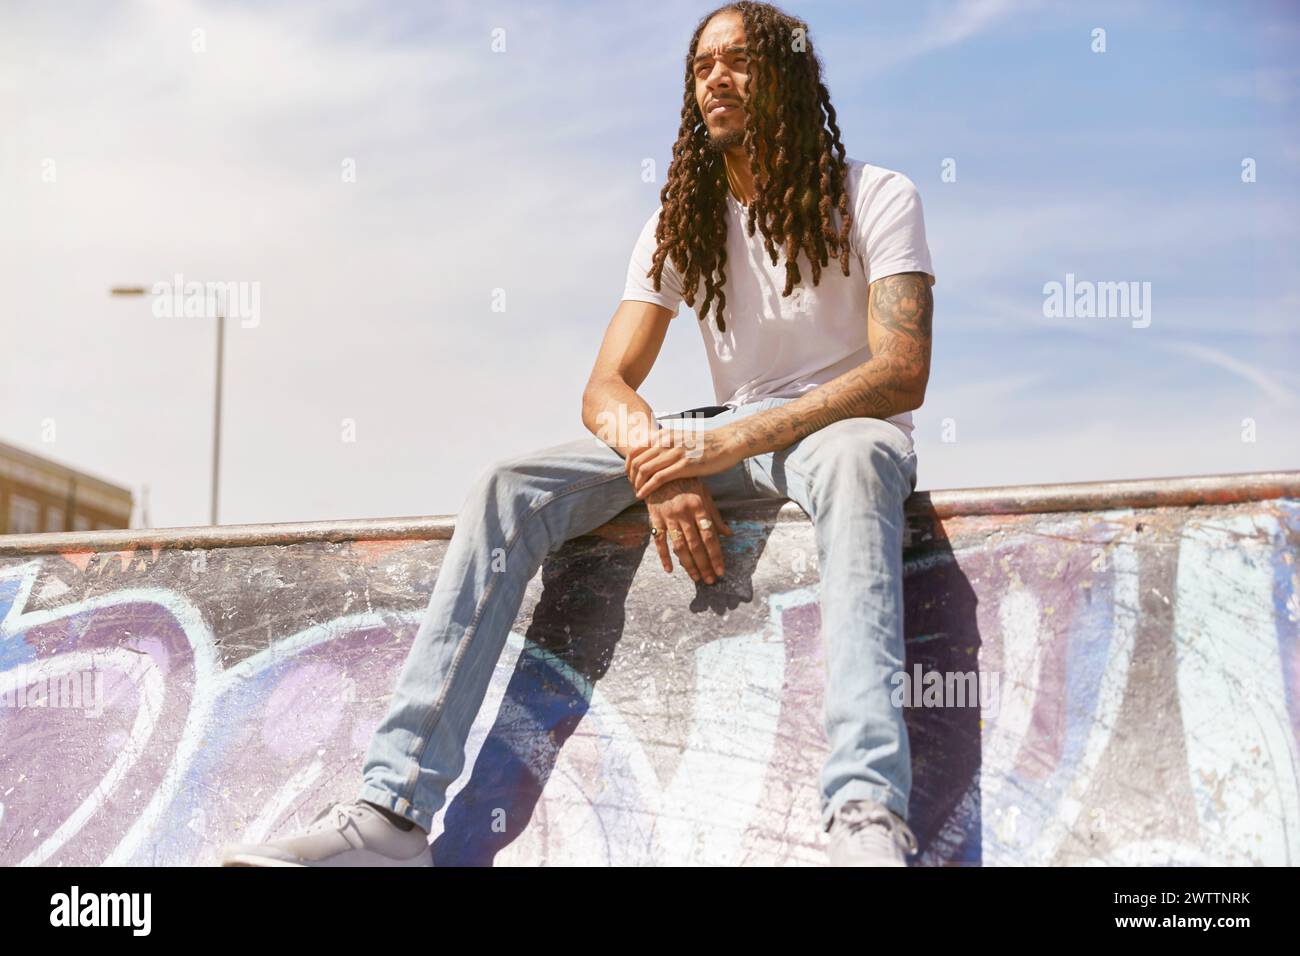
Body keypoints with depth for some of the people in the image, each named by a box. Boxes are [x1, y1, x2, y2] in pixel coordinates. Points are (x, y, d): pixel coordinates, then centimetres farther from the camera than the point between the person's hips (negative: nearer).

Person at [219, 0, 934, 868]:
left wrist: (725, 444, -31)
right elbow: (606, 389, 0)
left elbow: (902, 373, -19)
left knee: (854, 455, -43)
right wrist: (659, 463, -25)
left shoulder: (873, 199, -3)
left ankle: (868, 818, -59)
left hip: (840, 429, -4)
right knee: (508, 488, -18)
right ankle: (394, 812, -27)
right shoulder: (679, 225, 10)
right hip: (727, 441, 4)